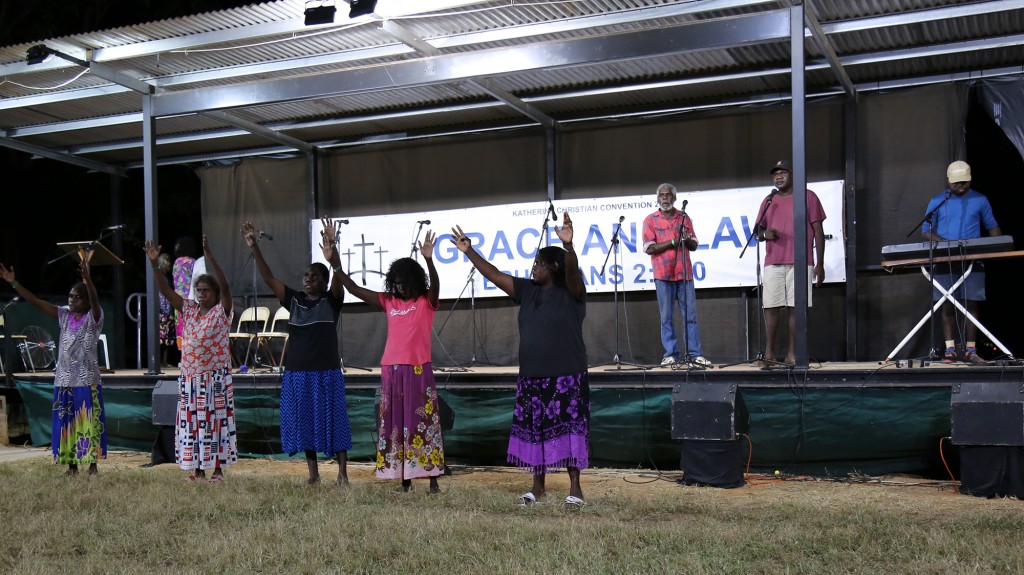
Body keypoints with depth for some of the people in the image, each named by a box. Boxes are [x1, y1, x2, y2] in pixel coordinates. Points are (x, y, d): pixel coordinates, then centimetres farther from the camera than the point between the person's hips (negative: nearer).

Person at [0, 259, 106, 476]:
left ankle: (92, 464, 4)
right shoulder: (64, 315, 9)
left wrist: (87, 279, -45)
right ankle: (72, 464, 15)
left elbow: (95, 301, -26)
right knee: (66, 423, 7)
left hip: (87, 380, -5)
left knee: (89, 421, -3)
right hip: (63, 379, 5)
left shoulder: (93, 318, -5)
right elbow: (36, 302, 6)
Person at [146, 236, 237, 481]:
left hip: (216, 376, -5)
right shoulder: (188, 310, 10)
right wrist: (155, 264, -9)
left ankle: (218, 468, 4)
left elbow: (224, 286, -19)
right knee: (192, 420, 6)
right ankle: (197, 468, 14)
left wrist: (210, 257, -29)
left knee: (216, 419, -2)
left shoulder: (222, 311, -3)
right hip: (190, 375, 5)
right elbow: (166, 290, 5)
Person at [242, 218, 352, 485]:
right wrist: (254, 248, -8)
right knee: (304, 423, 9)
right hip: (297, 373, 4)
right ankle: (313, 473, 19)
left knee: (333, 421, -2)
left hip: (327, 373, -4)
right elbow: (268, 278, 3)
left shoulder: (331, 301, -2)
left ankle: (342, 473, 4)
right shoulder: (294, 301, 8)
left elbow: (339, 277, -19)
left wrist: (333, 250, -37)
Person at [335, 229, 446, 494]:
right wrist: (336, 266, 1)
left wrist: (429, 259, -39)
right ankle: (404, 481, 13)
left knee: (424, 423, -3)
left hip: (419, 370, -5)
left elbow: (435, 285, -21)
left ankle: (433, 480, 0)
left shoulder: (426, 302, 0)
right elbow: (355, 290, 10)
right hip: (391, 370, 5)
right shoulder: (389, 302, 10)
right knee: (394, 424, 6)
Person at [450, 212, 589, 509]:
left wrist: (568, 246, -44)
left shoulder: (571, 293, -5)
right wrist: (469, 251, 9)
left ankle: (575, 488, 1)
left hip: (566, 376, -6)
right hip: (532, 376, 6)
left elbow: (572, 271, -25)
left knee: (569, 428, -6)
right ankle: (537, 487, 19)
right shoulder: (528, 291, 11)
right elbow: (494, 275, 12)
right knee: (533, 429, 9)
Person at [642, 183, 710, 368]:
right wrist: (673, 242, -12)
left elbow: (694, 245, 13)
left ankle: (694, 354, 0)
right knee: (666, 317, 0)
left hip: (684, 273, 2)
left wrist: (687, 240, -9)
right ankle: (670, 354, 5)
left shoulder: (684, 217, 13)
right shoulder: (650, 220, 5)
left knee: (690, 315, -1)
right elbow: (649, 248, -5)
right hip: (663, 274, -2)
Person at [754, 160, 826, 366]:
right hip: (773, 264, 3)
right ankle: (769, 351, 1)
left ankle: (792, 353, -1)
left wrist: (820, 264, -1)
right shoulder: (768, 201, 16)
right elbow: (758, 231, 18)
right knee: (771, 307, -2)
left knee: (795, 308, -4)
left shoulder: (808, 197, 6)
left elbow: (818, 231, 4)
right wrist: (764, 234, -8)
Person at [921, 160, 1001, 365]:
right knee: (947, 305, -1)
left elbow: (992, 226, 14)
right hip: (945, 262, 0)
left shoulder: (980, 200, 8)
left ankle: (970, 351, 3)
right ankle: (950, 350, 2)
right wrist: (944, 243, -14)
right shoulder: (937, 201, 5)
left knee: (972, 304, -2)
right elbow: (926, 230, 4)